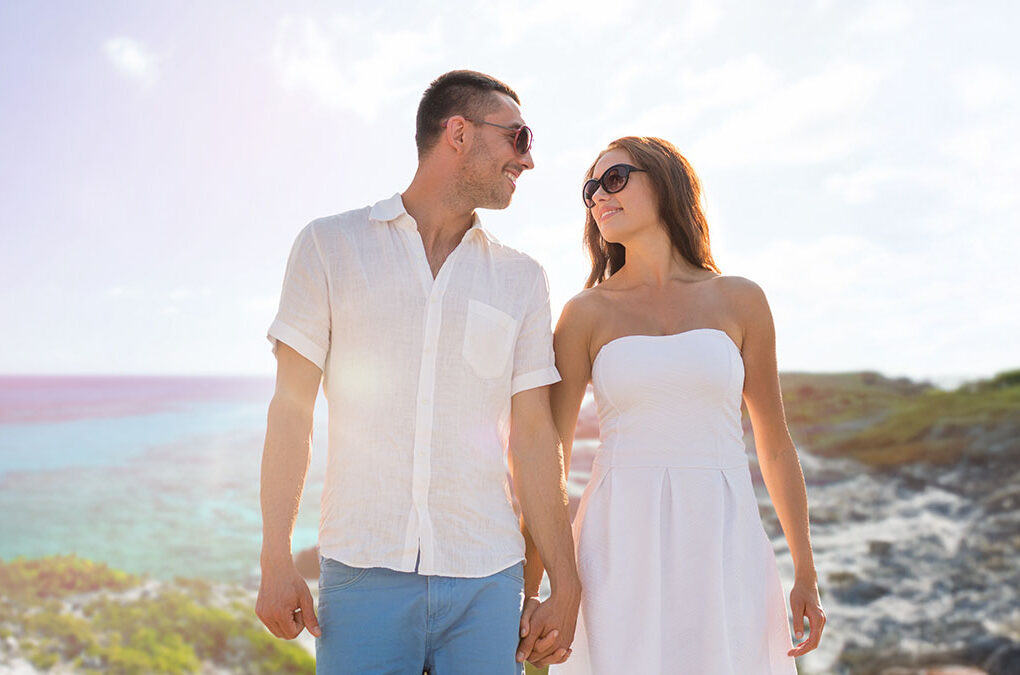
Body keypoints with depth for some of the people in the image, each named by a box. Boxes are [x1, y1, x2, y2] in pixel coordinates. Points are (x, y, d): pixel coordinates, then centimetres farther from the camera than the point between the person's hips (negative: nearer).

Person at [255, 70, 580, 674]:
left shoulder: (522, 279, 8)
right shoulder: (330, 246, 3)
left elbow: (535, 438, 6)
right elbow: (291, 409, 1)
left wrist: (567, 585, 5)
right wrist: (276, 559, -5)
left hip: (487, 579, 2)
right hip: (364, 573, -2)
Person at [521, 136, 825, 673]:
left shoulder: (739, 301, 6)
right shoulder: (586, 313, 3)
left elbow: (775, 444, 10)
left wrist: (805, 574, 10)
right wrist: (528, 591, 0)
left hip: (721, 545, 1)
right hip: (621, 547, -1)